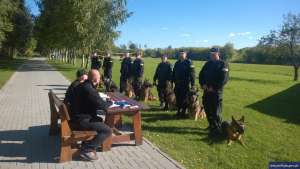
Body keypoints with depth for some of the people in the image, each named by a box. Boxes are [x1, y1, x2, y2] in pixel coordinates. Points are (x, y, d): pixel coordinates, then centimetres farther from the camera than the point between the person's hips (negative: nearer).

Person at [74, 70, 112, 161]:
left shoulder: (82, 85, 8)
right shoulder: (89, 89, -23)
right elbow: (102, 105, -21)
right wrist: (110, 102, -2)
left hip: (77, 116, 10)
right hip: (82, 120, -10)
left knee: (99, 120, 31)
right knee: (107, 130, -11)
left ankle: (87, 143, 23)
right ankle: (87, 150, -8)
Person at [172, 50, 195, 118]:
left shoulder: (188, 62, -5)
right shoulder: (177, 63, 14)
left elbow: (192, 74, -10)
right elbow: (174, 73, 18)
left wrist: (192, 84, -15)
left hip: (185, 84, -5)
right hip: (177, 84, 6)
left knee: (184, 99, -1)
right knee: (178, 98, 9)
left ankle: (183, 112, 10)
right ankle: (178, 111, 22)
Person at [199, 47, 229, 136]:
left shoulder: (223, 64, -4)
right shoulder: (208, 64, 14)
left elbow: (224, 79, -14)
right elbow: (201, 74, 15)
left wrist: (214, 87, -16)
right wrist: (202, 84, -2)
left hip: (216, 91, -6)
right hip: (206, 91, 6)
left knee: (215, 111, -4)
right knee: (207, 109, 12)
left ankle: (217, 129, 7)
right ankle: (211, 125, 28)